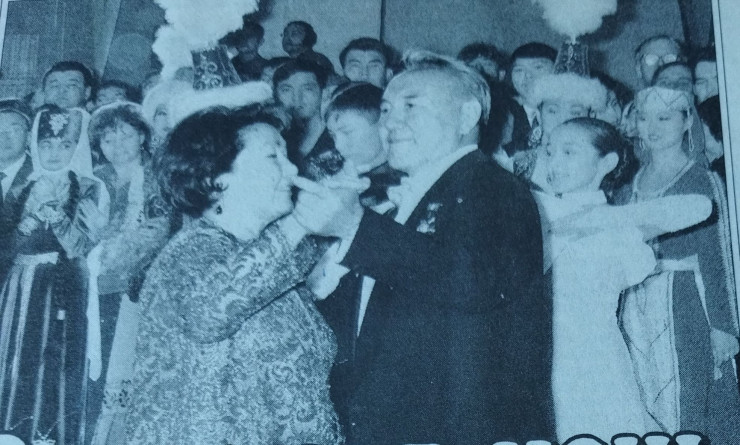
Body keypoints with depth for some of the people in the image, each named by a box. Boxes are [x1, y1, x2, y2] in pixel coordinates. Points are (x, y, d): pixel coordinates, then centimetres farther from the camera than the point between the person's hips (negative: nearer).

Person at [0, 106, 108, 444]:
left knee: (58, 365, -4)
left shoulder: (90, 190, -1)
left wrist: (55, 210, -16)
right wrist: (34, 212, -8)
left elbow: (80, 246, -9)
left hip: (65, 289, -4)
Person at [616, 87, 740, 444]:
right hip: (636, 314, 5)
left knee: (689, 409, 1)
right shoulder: (628, 189, 11)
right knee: (645, 415, 9)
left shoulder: (703, 181, -3)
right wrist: (619, 318, 11)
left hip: (686, 309, -4)